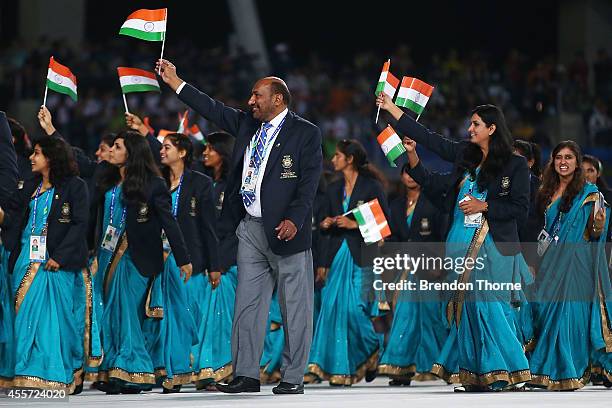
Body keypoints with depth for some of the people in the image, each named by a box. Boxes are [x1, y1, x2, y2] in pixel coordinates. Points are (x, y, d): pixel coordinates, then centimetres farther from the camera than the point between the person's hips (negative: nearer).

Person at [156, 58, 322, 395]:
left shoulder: (305, 133, -3)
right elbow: (213, 110, 18)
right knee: (247, 303, 5)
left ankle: (293, 378, 3)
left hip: (285, 230, -6)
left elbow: (309, 182, -9)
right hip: (250, 228, 6)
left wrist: (294, 219, -21)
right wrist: (175, 82, 15)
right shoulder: (247, 125, 15)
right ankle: (246, 375, 8)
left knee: (294, 307, -1)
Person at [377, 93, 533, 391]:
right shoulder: (464, 154, 12)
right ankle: (475, 376, 5)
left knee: (489, 306, -11)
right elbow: (428, 138, 16)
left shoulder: (515, 165, -2)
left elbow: (520, 208, -5)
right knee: (469, 307, 3)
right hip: (462, 244, 5)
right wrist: (392, 109, 16)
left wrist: (483, 206, -12)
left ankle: (500, 373, -4)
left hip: (491, 246, -5)